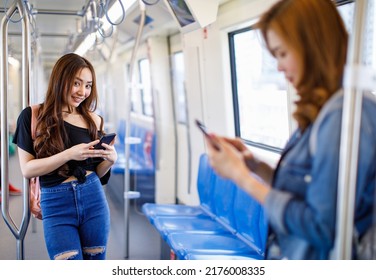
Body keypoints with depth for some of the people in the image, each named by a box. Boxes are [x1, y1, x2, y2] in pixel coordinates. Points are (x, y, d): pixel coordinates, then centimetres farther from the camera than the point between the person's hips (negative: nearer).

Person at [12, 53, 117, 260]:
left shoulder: (93, 120, 5)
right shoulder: (33, 116, -3)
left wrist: (110, 160, -11)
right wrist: (68, 154, -20)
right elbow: (27, 169, -8)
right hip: (56, 206, -3)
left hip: (94, 200, 3)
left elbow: (98, 172, 11)